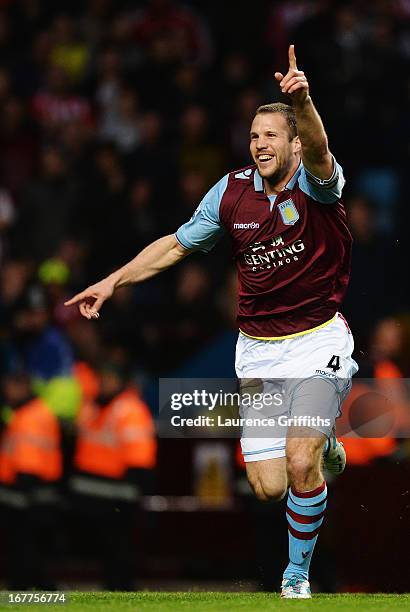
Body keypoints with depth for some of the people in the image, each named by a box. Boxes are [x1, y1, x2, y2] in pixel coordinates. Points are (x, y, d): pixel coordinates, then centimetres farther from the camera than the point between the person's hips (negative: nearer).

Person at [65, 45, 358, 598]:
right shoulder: (231, 191, 1)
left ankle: (298, 573, 7)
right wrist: (116, 280, 9)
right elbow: (178, 244, 14)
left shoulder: (314, 182, -11)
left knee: (300, 465, -19)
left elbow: (317, 151, -36)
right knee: (268, 486, -3)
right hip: (258, 350, 4)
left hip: (318, 344, -4)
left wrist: (302, 101, -56)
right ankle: (321, 444, 34)